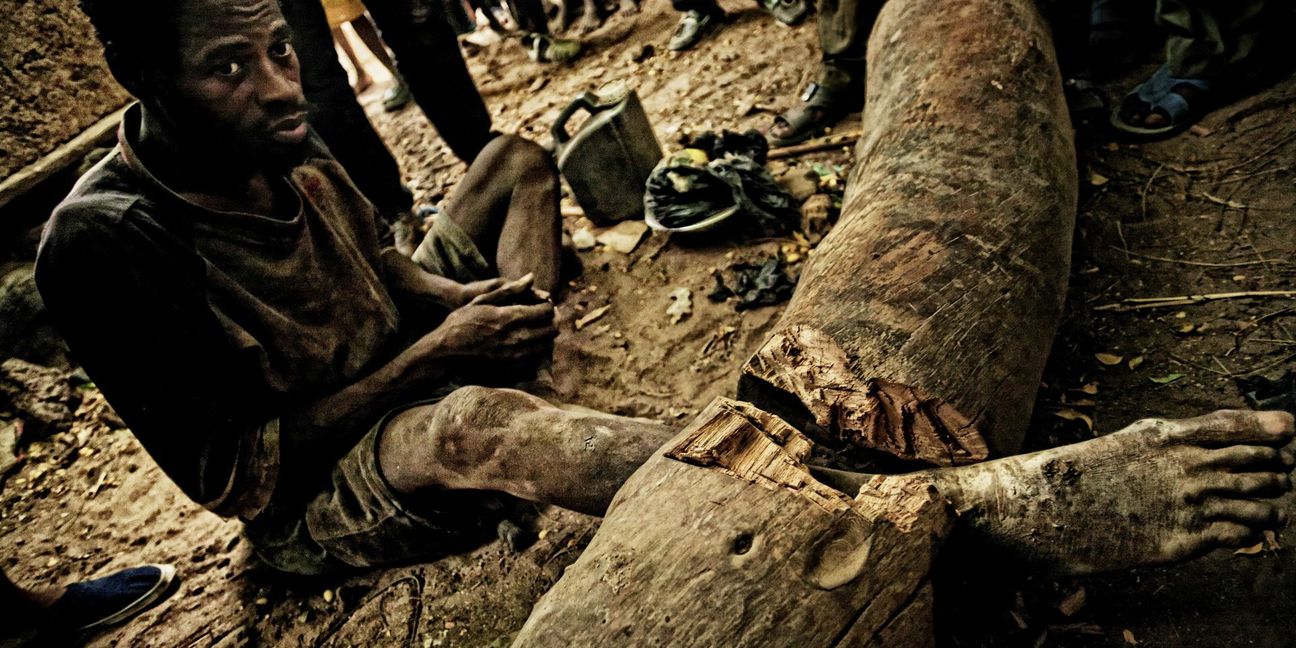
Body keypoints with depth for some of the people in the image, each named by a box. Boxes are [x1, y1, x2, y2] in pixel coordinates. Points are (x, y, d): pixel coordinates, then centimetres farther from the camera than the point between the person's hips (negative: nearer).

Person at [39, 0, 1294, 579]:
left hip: (404, 376, 8)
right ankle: (995, 499, -53)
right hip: (317, 505, -7)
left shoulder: (278, 144, -3)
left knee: (520, 157, 9)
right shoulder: (105, 246, -22)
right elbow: (235, 477, -20)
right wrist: (430, 355, -25)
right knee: (473, 427, -47)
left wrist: (464, 300, -13)